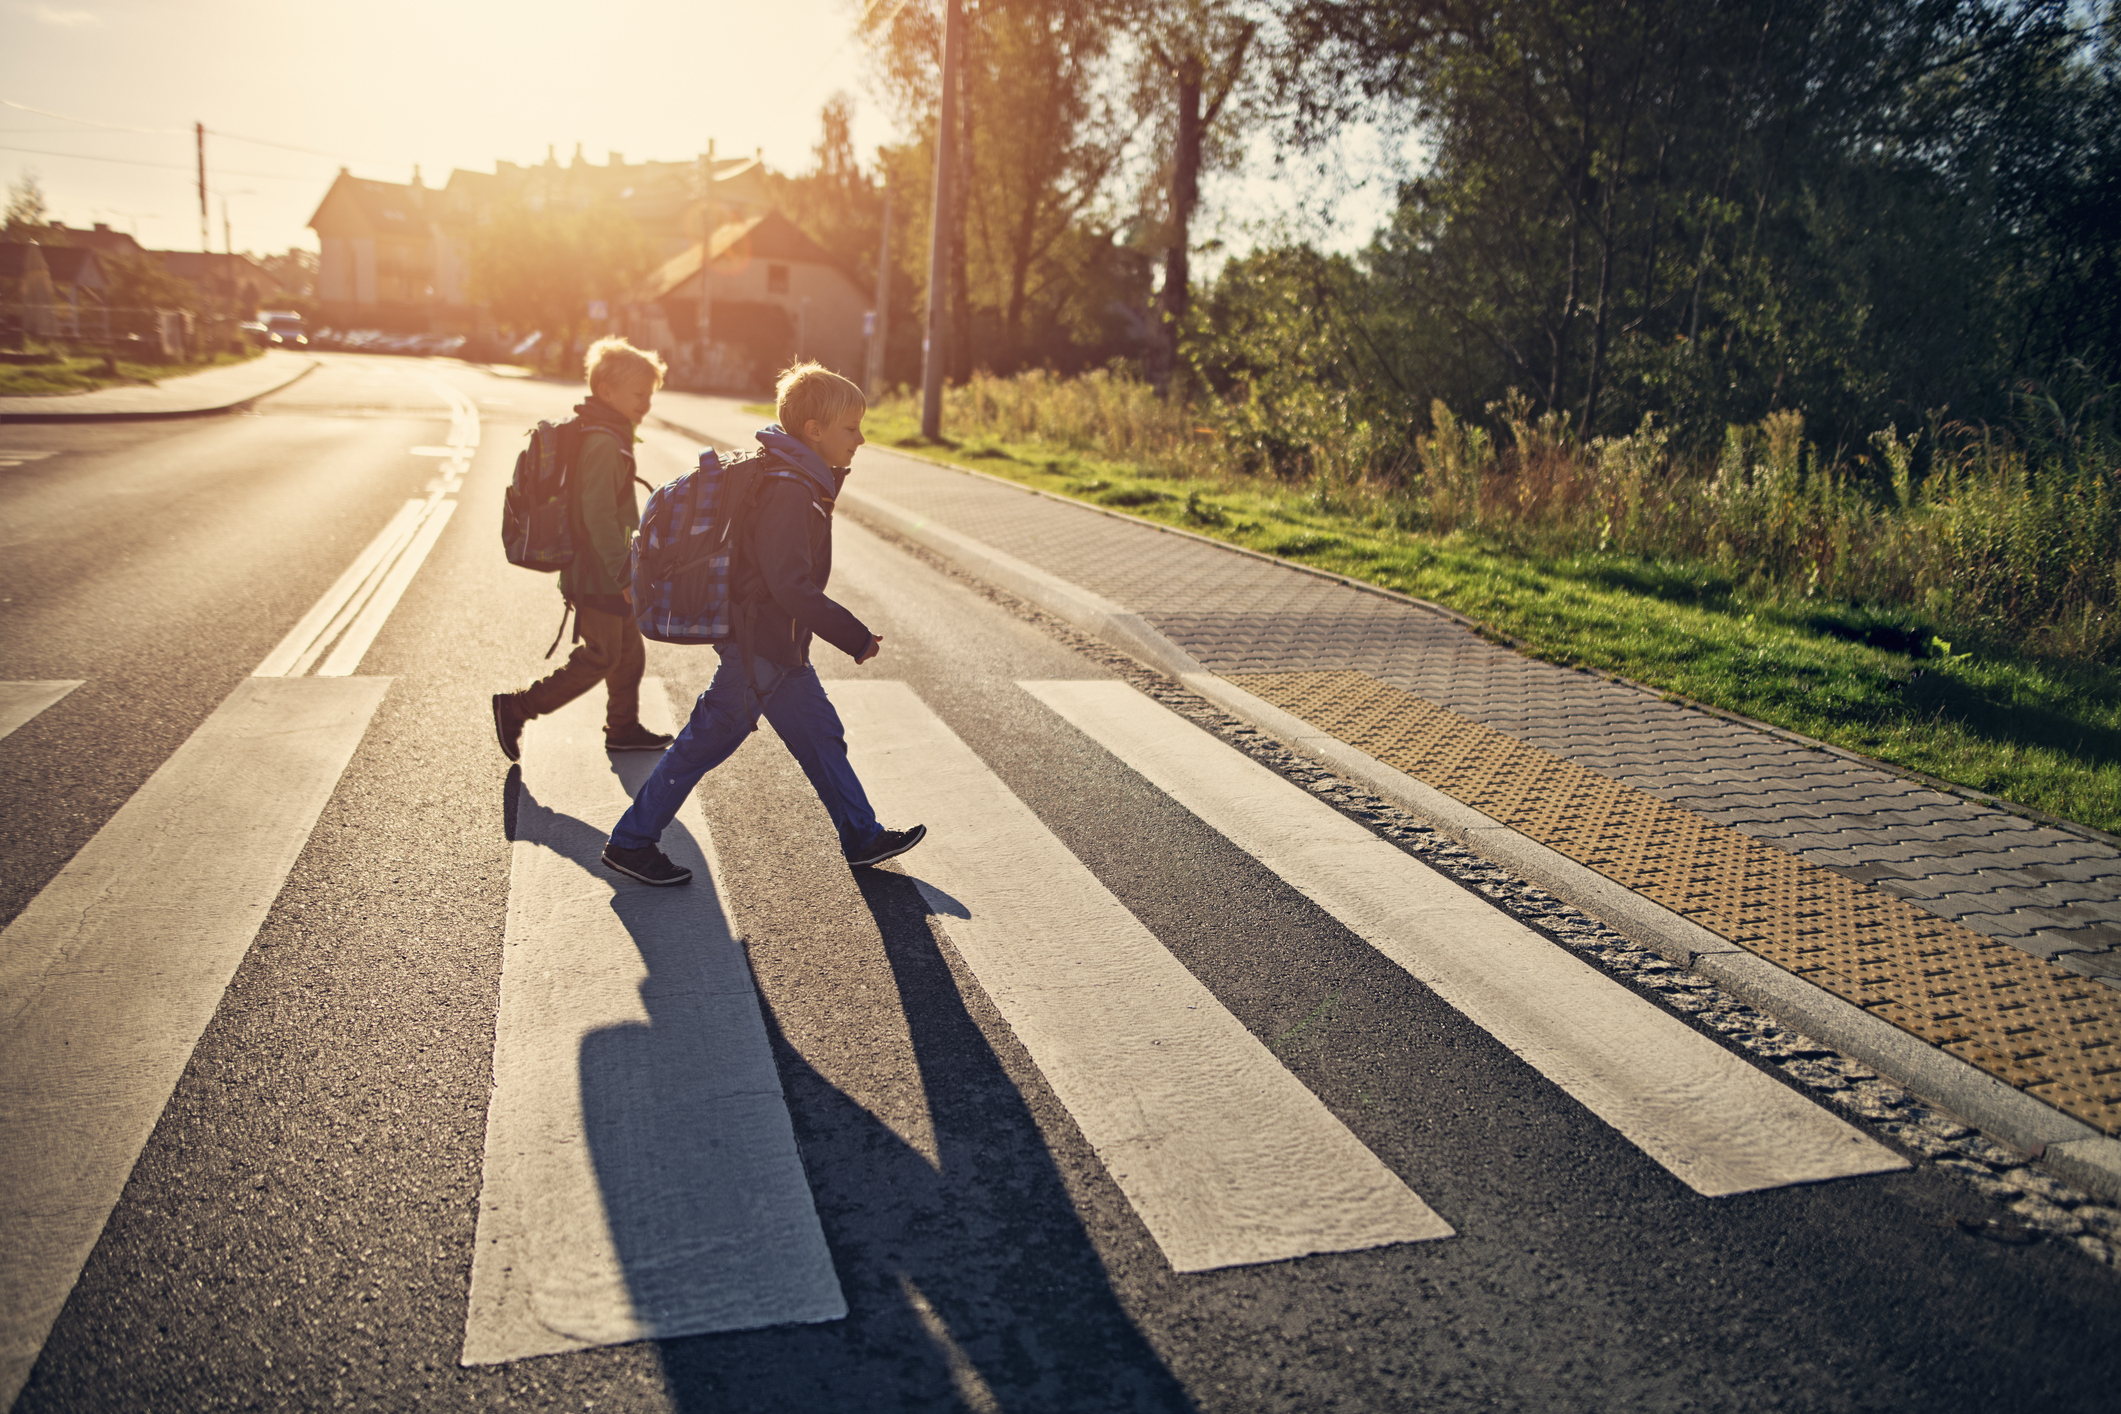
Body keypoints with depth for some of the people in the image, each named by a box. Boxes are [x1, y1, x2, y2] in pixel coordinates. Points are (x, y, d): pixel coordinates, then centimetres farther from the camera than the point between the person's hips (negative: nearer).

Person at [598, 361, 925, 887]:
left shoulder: (799, 481, 8)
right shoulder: (789, 492, -23)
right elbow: (792, 586, -28)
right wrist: (856, 638, -22)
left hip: (780, 646, 10)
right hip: (760, 648, -10)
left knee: (822, 737, 16)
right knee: (705, 744, 1)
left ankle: (862, 838, 27)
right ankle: (630, 843, 15)